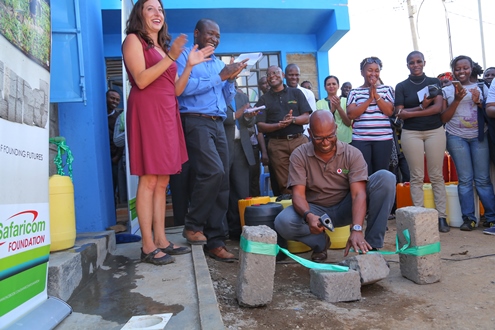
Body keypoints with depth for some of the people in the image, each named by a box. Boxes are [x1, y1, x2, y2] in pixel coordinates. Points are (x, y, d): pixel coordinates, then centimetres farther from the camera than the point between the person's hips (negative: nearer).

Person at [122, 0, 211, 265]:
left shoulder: (163, 47, 26)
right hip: (146, 110, -7)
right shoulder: (133, 40, 5)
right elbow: (141, 80, -11)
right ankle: (148, 247, -5)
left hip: (167, 113, 8)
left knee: (162, 181, 4)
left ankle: (161, 241, 10)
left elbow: (176, 90, 18)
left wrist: (190, 66, 9)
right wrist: (170, 58, -15)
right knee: (148, 180, -10)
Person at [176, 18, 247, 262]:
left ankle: (215, 242, 7)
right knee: (213, 171, -24)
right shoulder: (184, 56, 5)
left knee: (222, 182, 0)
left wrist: (231, 79, 2)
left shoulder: (218, 63, 24)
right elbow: (183, 87, -13)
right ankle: (193, 225, -2)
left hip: (218, 125, 7)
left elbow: (227, 100, 20)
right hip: (195, 122, -6)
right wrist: (220, 77, -9)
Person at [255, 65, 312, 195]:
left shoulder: (296, 93, 14)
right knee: (285, 184, -2)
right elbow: (260, 126, 3)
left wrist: (293, 119, -14)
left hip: (299, 140, 1)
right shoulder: (263, 99, 13)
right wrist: (279, 125, -14)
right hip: (277, 145, 0)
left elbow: (307, 118, 7)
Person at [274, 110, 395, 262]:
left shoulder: (352, 154, -12)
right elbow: (298, 194, -18)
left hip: (345, 209, 1)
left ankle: (372, 245, -14)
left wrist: (356, 229, -38)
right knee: (283, 223, -33)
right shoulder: (299, 155, -12)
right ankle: (321, 243, -1)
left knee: (385, 177, -22)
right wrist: (308, 216, -41)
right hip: (315, 209, 0)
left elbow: (358, 194, -22)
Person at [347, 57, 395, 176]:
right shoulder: (354, 92, 8)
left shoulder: (387, 89, 10)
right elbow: (351, 115, -4)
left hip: (383, 138, 1)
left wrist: (376, 95, -8)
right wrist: (369, 99, -10)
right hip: (360, 139, -1)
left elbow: (389, 111, -1)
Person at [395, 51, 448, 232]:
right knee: (416, 177, 0)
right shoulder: (401, 86, 6)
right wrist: (422, 107, -13)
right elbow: (400, 113, -3)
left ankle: (442, 217, 5)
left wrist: (412, 112, -11)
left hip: (435, 131, 1)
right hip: (411, 134, -1)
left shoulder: (434, 82, 10)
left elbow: (438, 107, -4)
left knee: (437, 175, 1)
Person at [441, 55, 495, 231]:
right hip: (456, 138, -1)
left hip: (479, 137, 1)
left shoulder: (481, 87, 9)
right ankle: (468, 218, 4)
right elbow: (443, 118, 1)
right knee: (465, 179, -2)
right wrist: (456, 100, -11)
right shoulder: (447, 90, 6)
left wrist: (478, 102, -8)